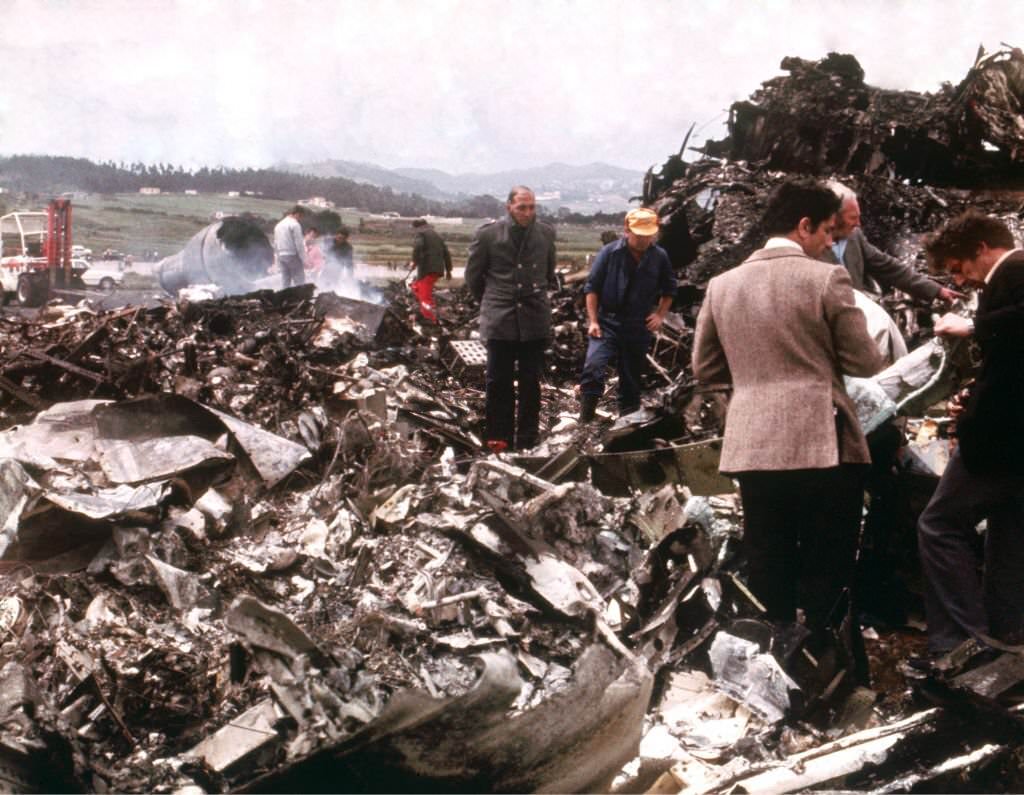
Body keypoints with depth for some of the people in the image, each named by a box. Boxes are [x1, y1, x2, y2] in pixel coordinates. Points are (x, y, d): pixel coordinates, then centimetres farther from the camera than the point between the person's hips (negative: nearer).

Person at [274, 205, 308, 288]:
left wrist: (278, 260, 20)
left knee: (285, 284, 7)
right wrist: (304, 260, -10)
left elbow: (275, 245, 17)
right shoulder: (295, 224, -9)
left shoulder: (279, 225, 16)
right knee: (299, 283, -4)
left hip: (281, 257, 8)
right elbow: (299, 244, -14)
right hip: (293, 256, -7)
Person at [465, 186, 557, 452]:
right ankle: (498, 438, 11)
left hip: (535, 320, 2)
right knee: (499, 382, 2)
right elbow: (473, 275, 8)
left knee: (531, 383, 6)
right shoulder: (487, 234, -5)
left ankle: (527, 440, 14)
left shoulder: (546, 234, 3)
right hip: (500, 320, -2)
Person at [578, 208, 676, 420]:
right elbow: (591, 287, -3)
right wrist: (592, 321, -8)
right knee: (593, 366, -22)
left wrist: (660, 315, 3)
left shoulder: (659, 257, 1)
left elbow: (669, 290, 16)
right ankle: (585, 421, -16)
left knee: (632, 378, 9)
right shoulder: (610, 253, -7)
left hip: (639, 327, 3)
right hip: (607, 322, -3)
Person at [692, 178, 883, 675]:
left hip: (753, 448, 4)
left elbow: (705, 368, 13)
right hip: (822, 446, -4)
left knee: (767, 578, 11)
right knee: (828, 577, 6)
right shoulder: (827, 279, -7)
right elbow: (866, 363, -3)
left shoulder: (722, 285, 7)